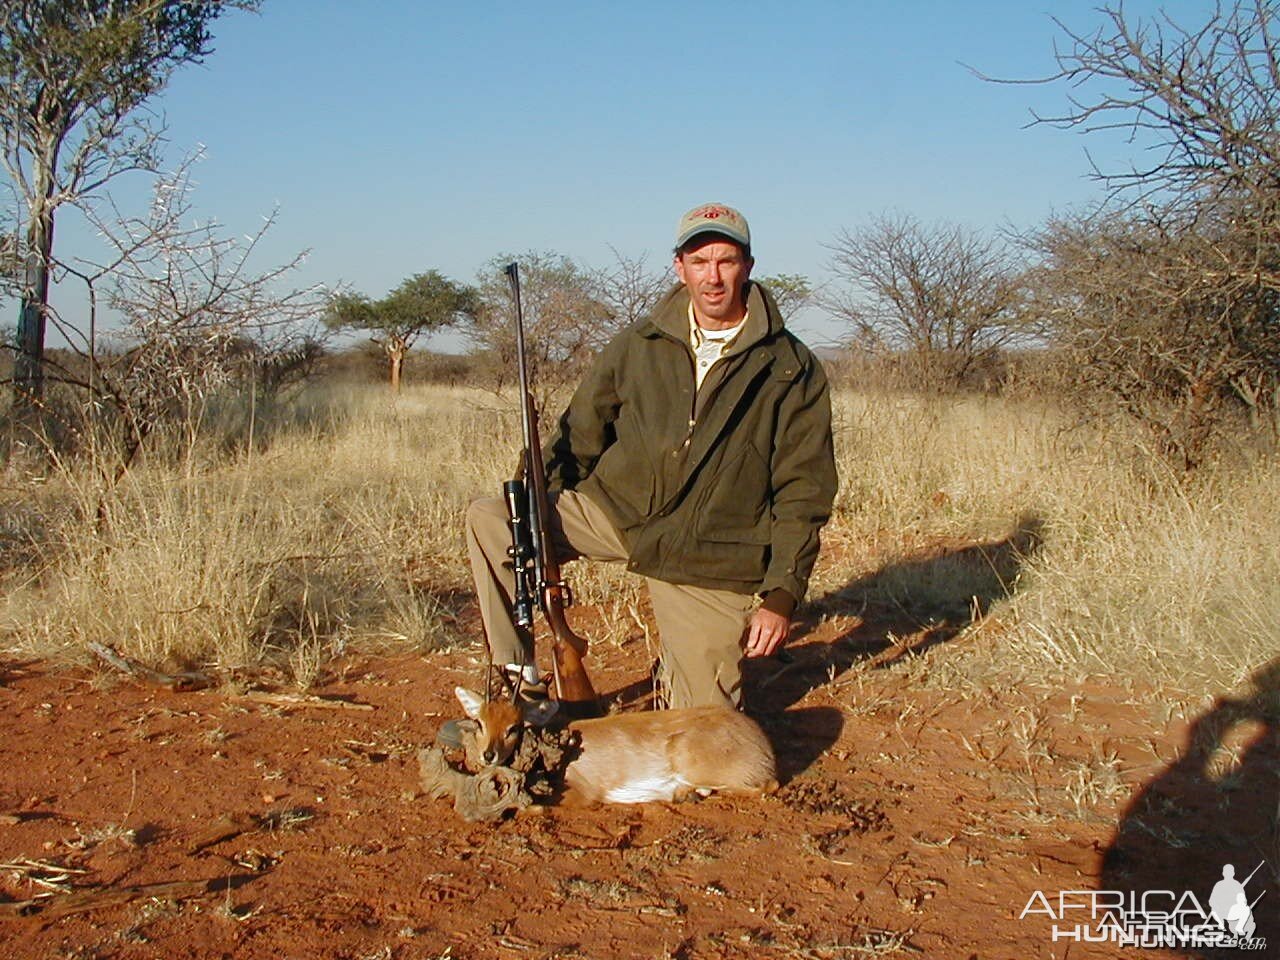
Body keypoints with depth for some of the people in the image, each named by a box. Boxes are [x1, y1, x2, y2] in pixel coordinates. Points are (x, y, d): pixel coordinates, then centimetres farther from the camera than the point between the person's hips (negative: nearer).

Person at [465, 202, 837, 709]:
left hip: (710, 559, -2)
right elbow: (578, 439, 8)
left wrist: (781, 595, -14)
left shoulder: (792, 369, -6)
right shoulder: (638, 346, 1)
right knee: (487, 519, -16)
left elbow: (803, 493, -7)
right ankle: (517, 681, -4)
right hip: (615, 511, 2)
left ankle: (677, 666, 35)